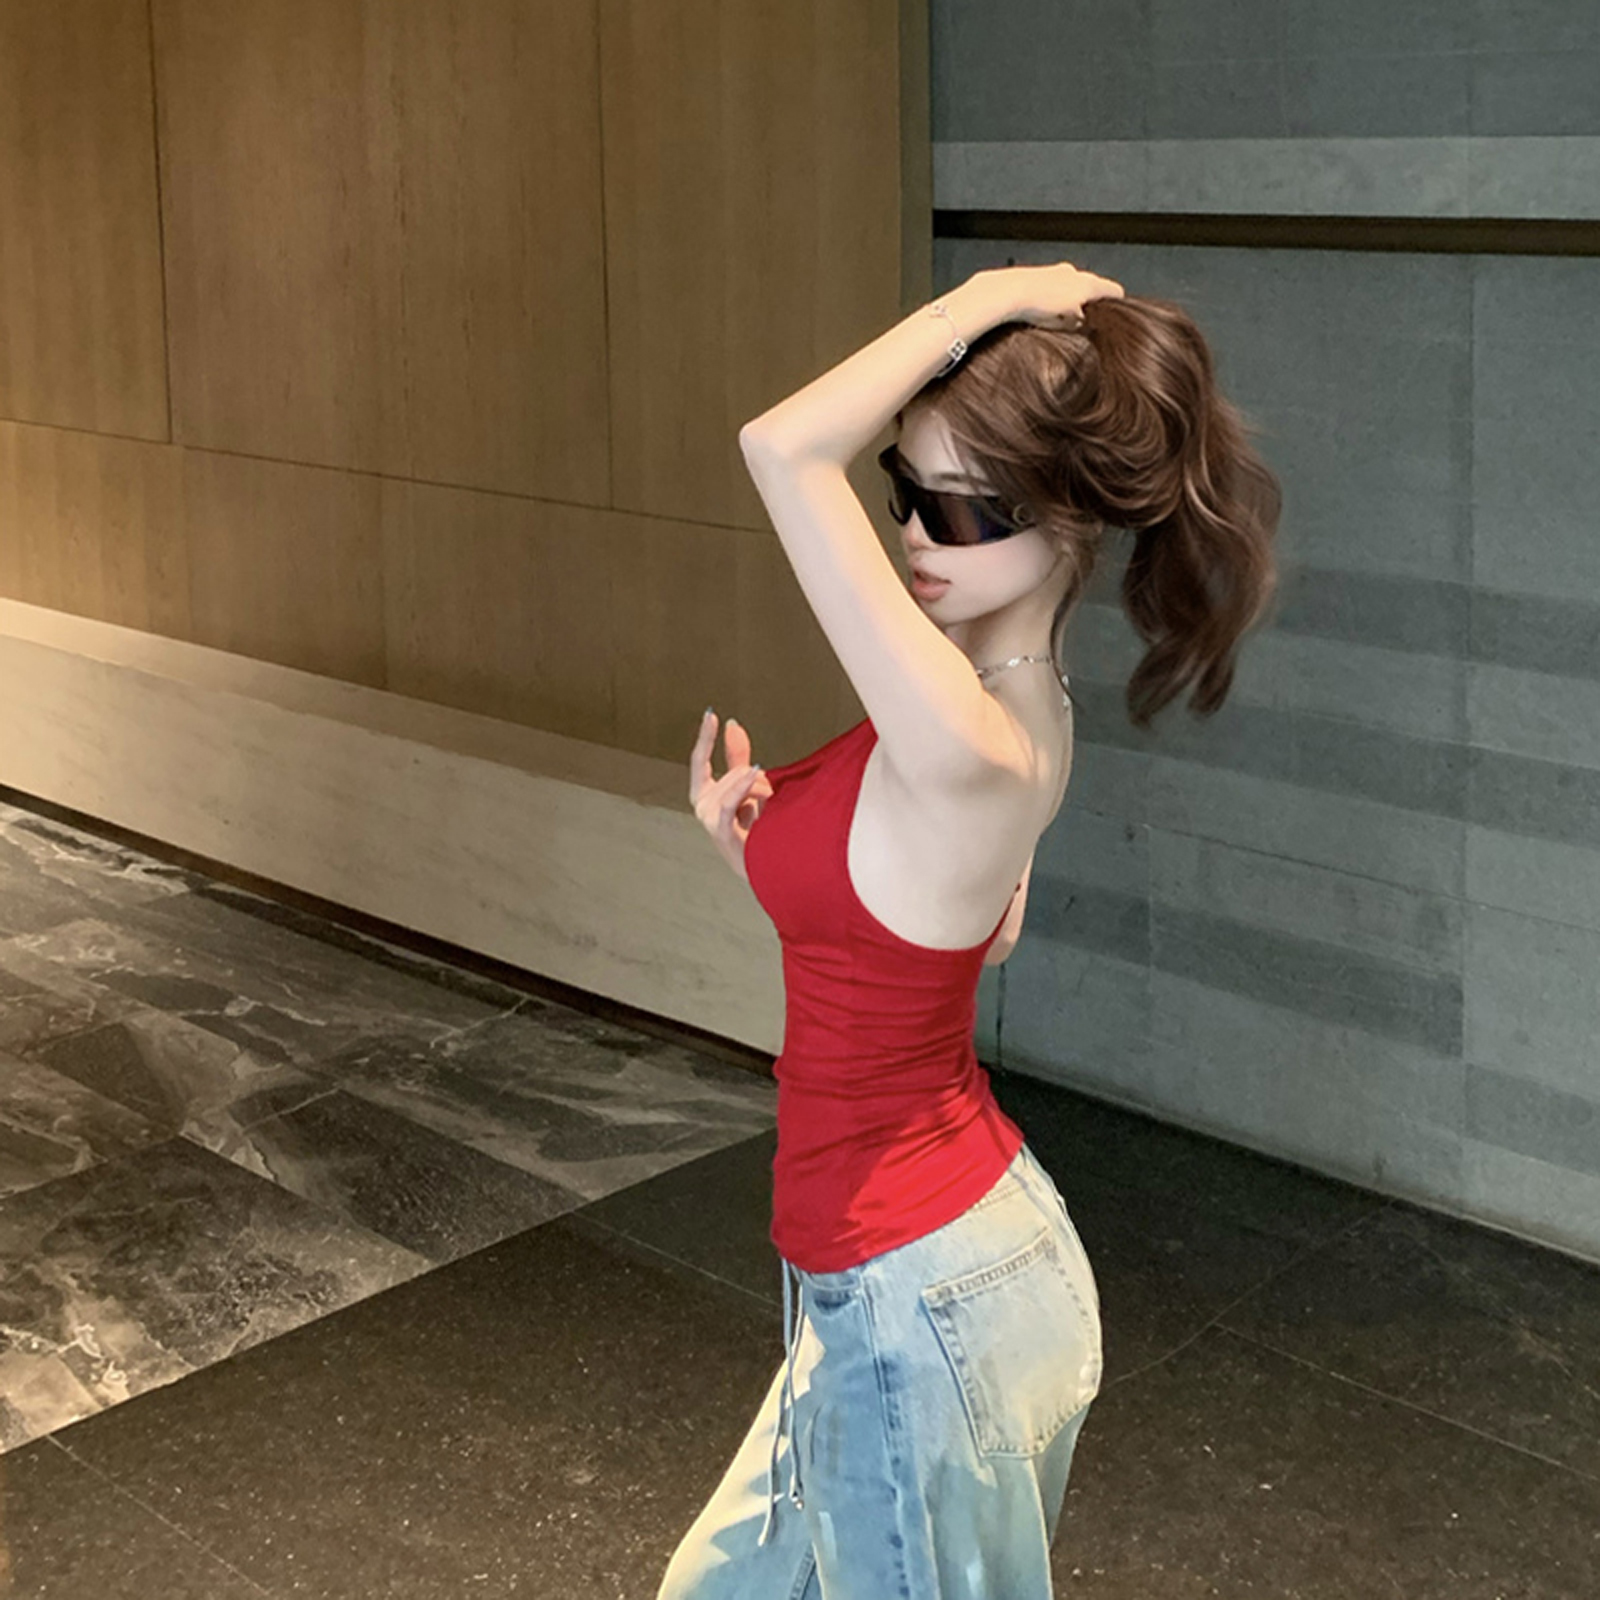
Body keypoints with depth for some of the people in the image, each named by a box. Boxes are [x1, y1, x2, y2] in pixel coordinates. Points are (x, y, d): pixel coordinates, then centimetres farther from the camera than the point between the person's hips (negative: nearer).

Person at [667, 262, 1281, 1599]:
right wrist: (752, 849, -2)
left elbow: (784, 447, -34)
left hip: (920, 1300, -9)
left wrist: (992, 298, -24)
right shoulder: (1000, 708, 0)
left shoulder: (971, 745, -29)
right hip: (907, 1279, 9)